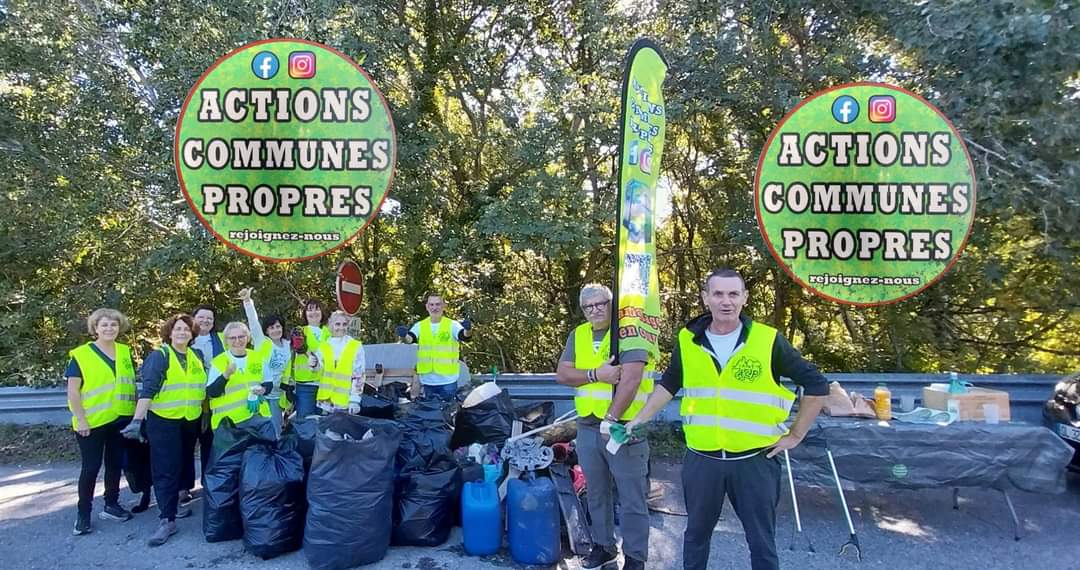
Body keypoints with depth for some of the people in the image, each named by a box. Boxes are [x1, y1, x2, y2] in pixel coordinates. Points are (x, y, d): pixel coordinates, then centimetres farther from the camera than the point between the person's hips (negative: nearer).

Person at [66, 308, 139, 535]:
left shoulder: (125, 352, 8)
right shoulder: (81, 355, -7)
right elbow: (73, 391, -9)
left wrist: (137, 413, 10)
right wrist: (81, 419, -13)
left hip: (120, 419, 5)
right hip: (93, 422, -5)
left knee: (115, 463, 13)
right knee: (91, 467, 0)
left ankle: (111, 505, 26)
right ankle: (83, 515, 12)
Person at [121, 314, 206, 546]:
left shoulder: (197, 356, 7)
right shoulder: (158, 356, -9)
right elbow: (148, 389, -19)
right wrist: (137, 420, -27)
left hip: (191, 420, 6)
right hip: (163, 421, -5)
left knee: (184, 464, 15)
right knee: (165, 469, -5)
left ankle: (174, 502, 33)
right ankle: (167, 520, -2)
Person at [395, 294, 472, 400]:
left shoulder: (452, 325, -2)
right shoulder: (420, 326, 5)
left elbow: (464, 335, -19)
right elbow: (410, 338, -11)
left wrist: (468, 330, -44)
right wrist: (404, 336, -36)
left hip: (448, 380, -3)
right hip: (427, 380, 3)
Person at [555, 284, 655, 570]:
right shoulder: (578, 335, 9)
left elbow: (631, 378, -20)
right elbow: (562, 374, 0)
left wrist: (611, 419, -23)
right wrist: (596, 374, -16)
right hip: (587, 428, 6)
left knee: (632, 499, 4)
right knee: (597, 494, 18)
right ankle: (603, 546, 34)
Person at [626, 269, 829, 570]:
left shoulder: (768, 340, -8)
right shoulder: (688, 340, -1)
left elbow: (816, 384, 0)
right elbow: (669, 384, 15)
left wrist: (795, 435, 0)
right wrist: (640, 419, 11)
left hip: (755, 459, -2)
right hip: (701, 459, 2)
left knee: (761, 540, 11)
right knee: (696, 533, 18)